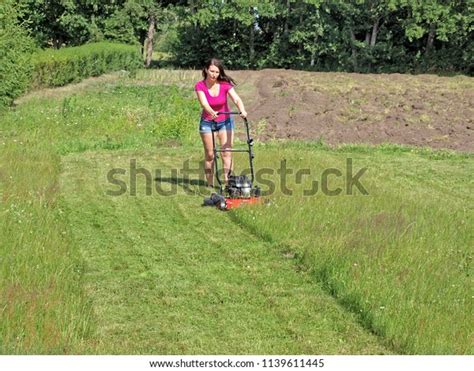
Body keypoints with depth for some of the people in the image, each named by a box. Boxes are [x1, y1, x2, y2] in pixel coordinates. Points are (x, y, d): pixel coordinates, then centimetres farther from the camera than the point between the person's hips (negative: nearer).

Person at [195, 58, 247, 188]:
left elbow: (236, 99, -27)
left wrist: (242, 110, -48)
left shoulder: (225, 84, -15)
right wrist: (212, 112, -52)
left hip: (225, 121, 0)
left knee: (226, 152, -7)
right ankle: (210, 184, 14)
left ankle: (228, 182, -6)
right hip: (207, 122, 0)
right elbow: (204, 103, -31)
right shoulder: (200, 86, -16)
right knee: (209, 154, 3)